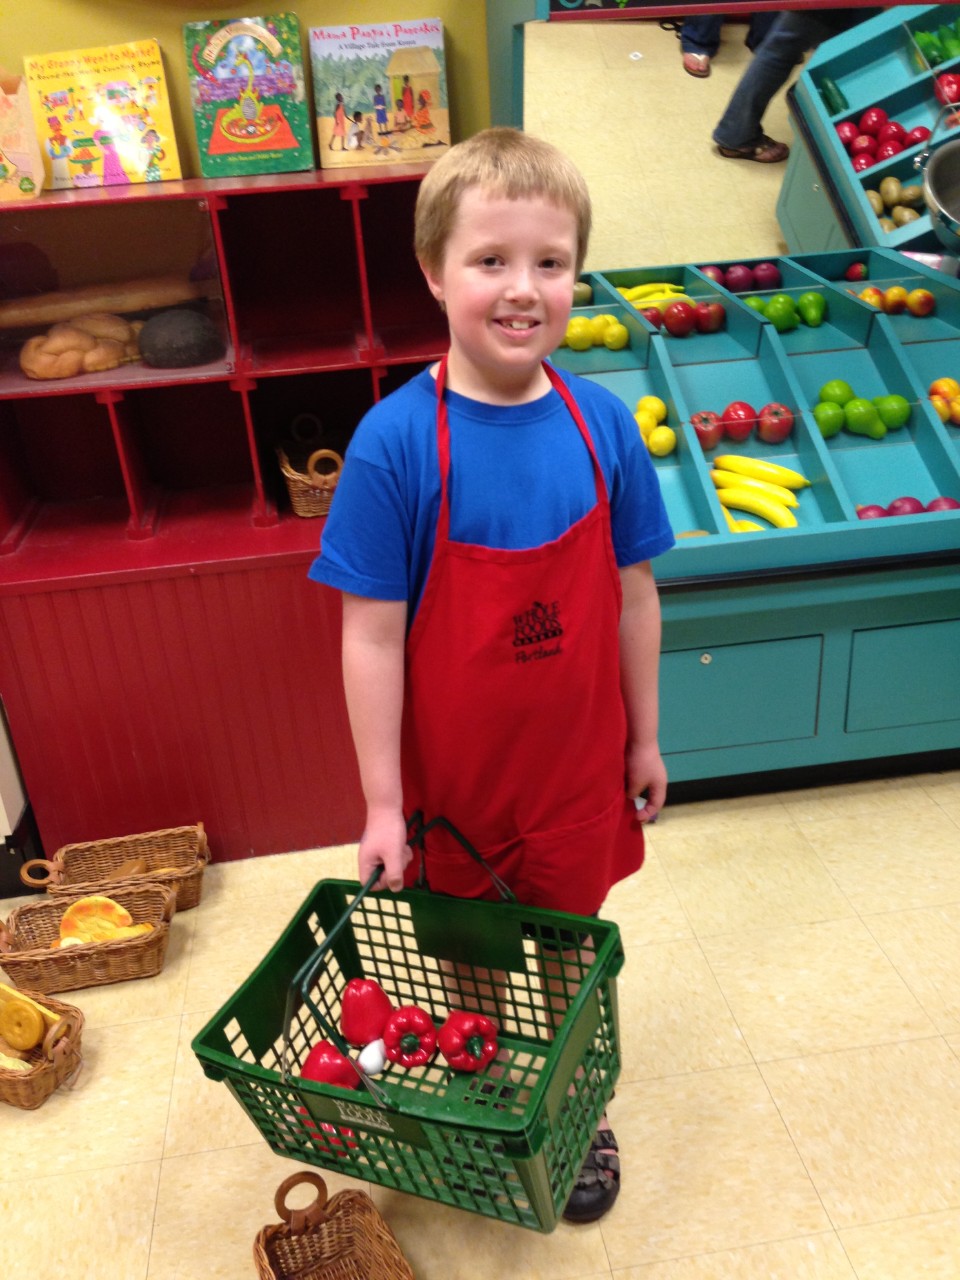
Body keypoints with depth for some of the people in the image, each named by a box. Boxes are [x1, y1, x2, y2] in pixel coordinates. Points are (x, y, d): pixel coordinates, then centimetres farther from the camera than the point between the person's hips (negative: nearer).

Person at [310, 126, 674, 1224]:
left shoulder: (602, 424, -10)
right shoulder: (395, 443, -19)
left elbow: (632, 595, 0)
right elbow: (371, 636, -15)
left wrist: (644, 739, 7)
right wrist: (381, 802, -12)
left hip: (577, 763, 2)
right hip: (448, 770, -2)